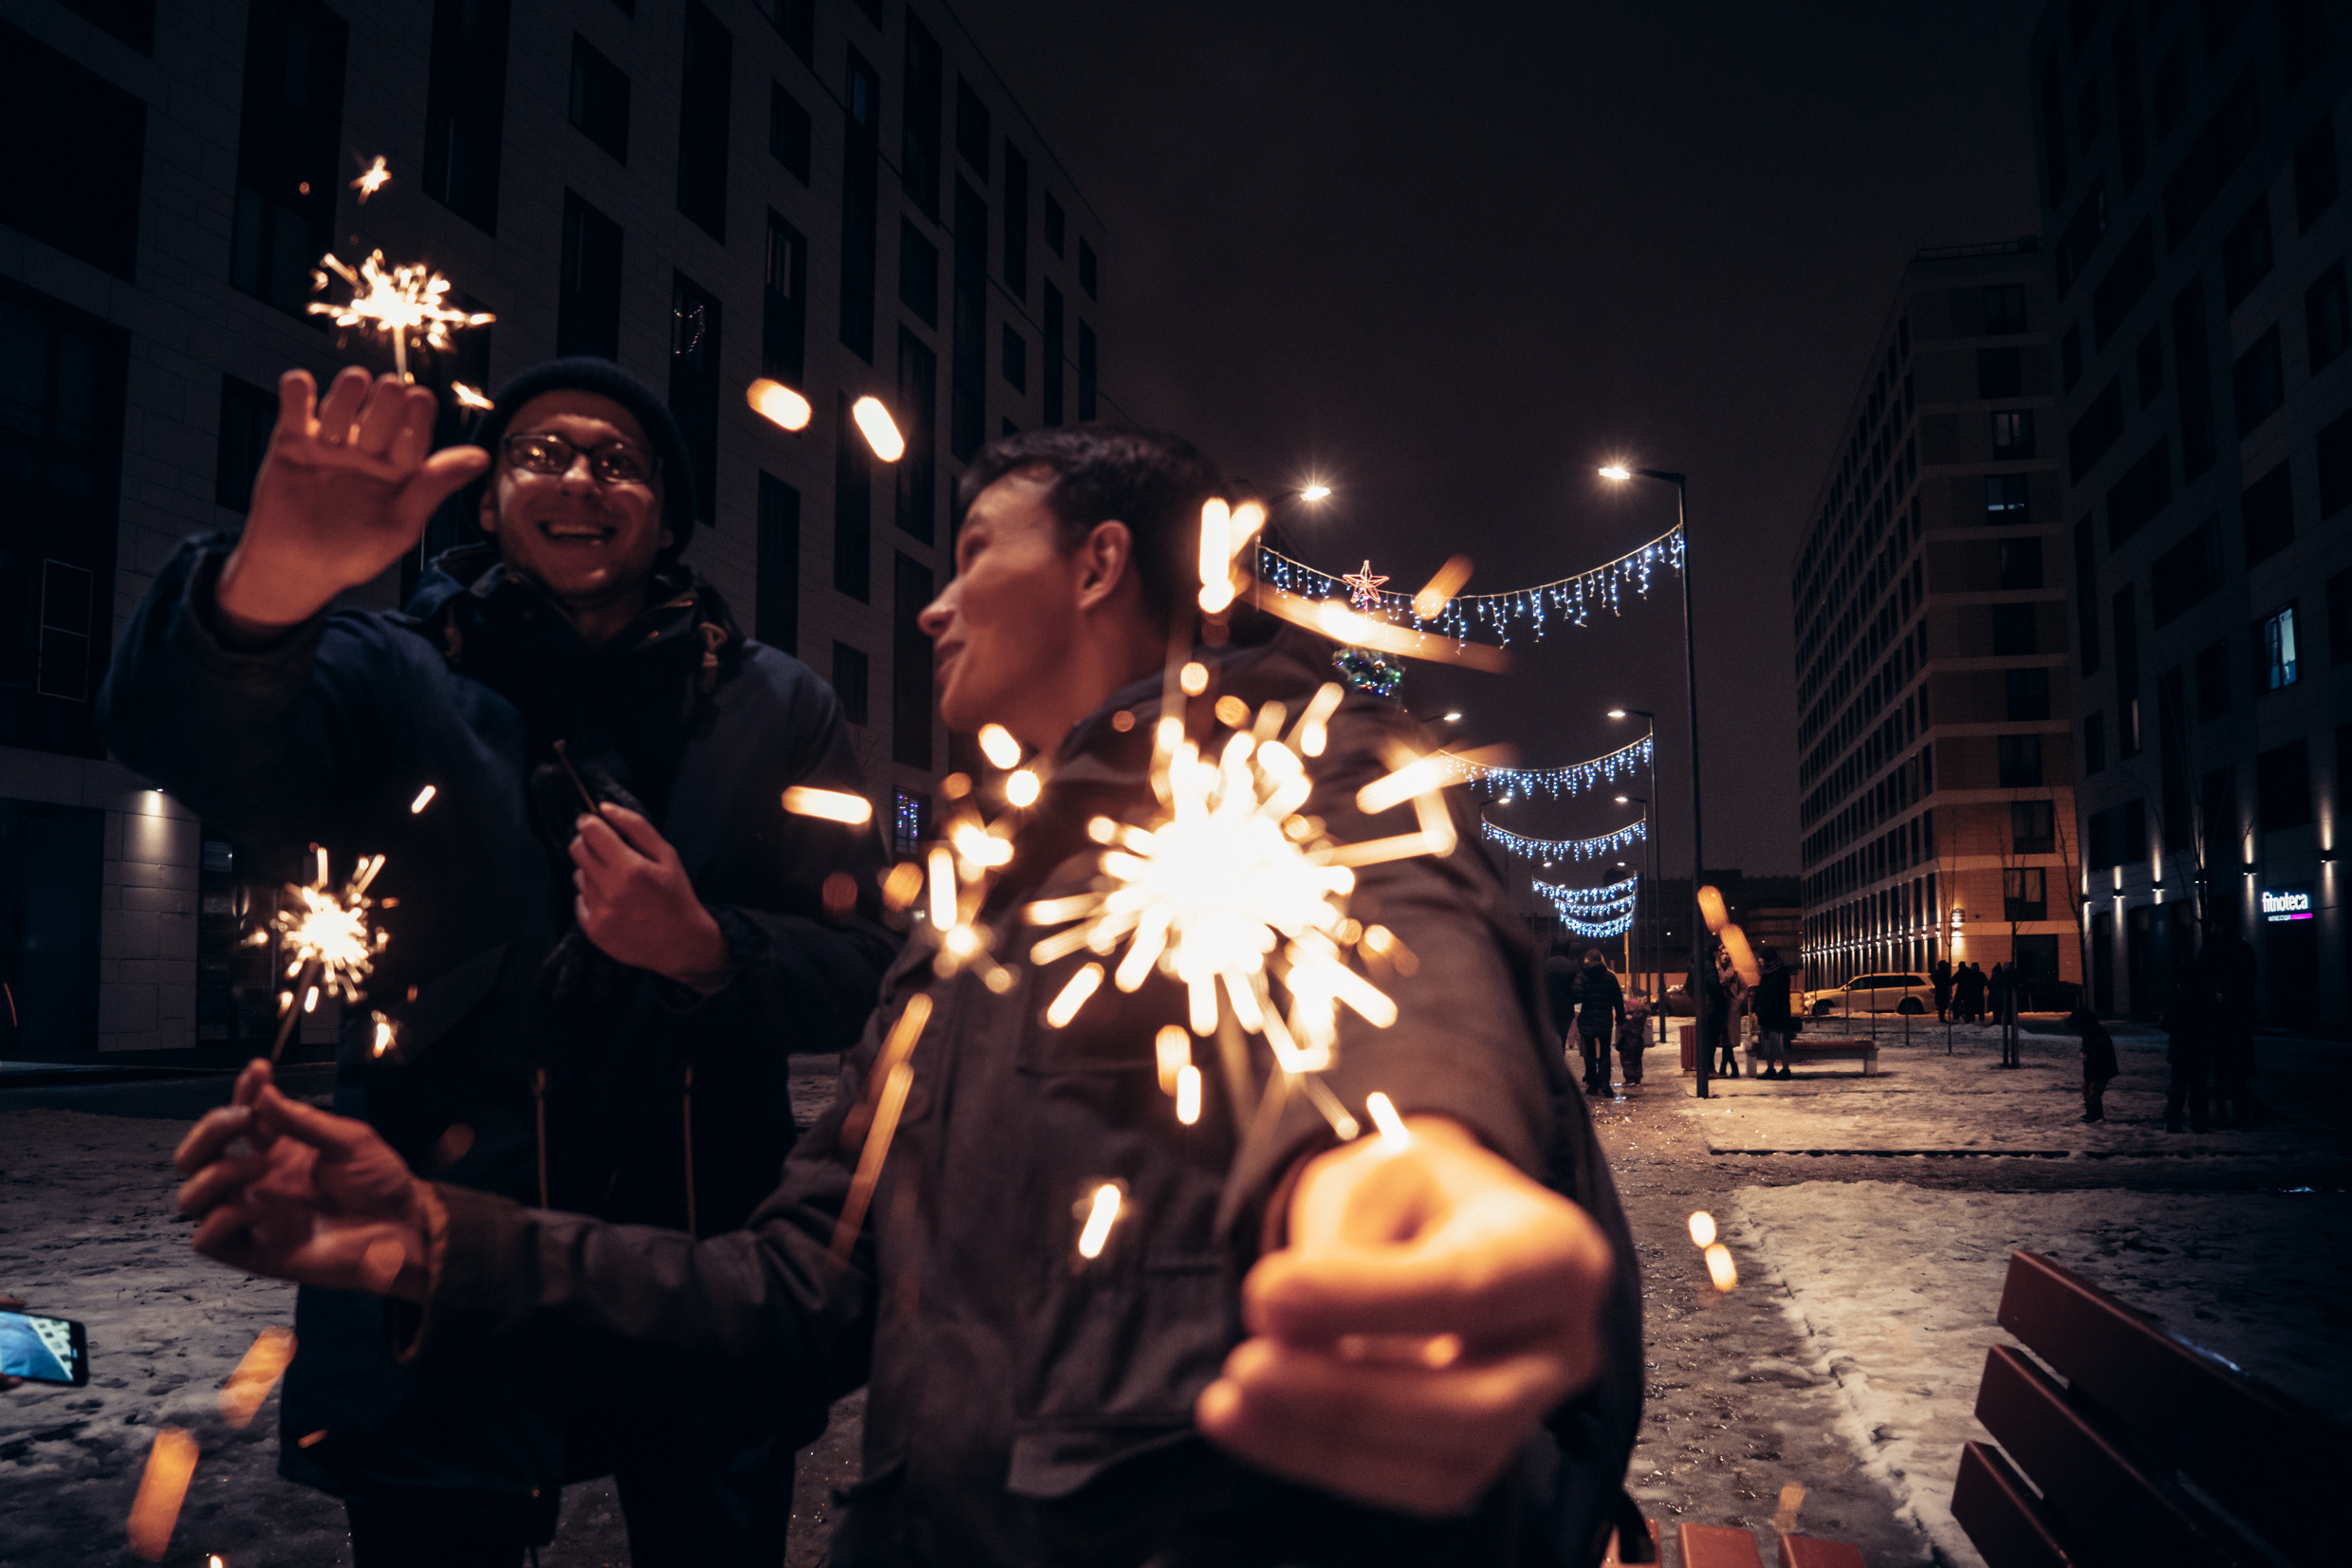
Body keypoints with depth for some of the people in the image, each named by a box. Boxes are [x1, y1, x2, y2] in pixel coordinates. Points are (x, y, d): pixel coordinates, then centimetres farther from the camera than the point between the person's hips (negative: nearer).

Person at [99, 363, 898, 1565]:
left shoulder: (775, 710, 3)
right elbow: (209, 746, -21)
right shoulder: (401, 677, 0)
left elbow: (851, 976, 0)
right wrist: (270, 583, -42)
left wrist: (704, 951, -19)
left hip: (710, 1287, 2)